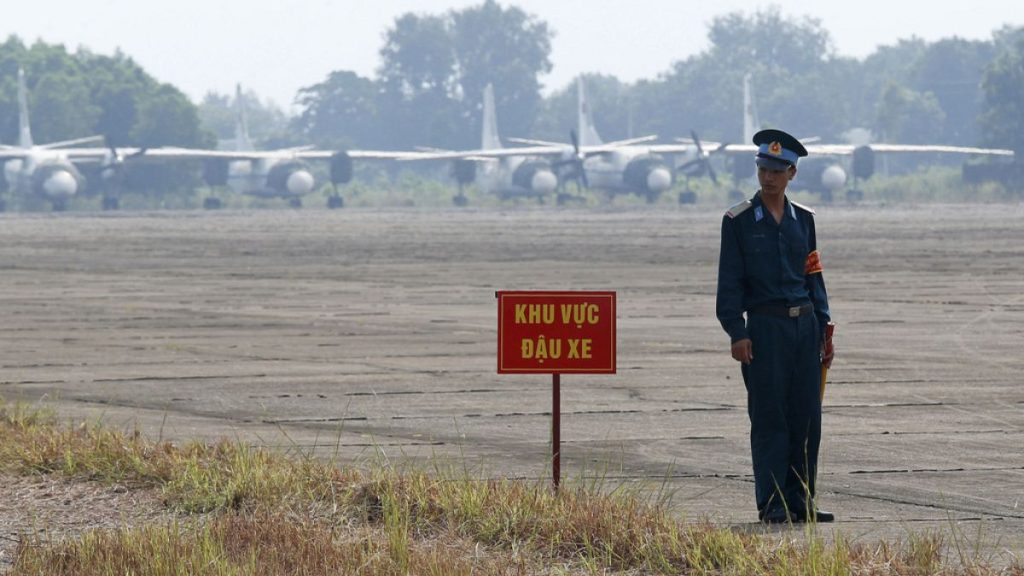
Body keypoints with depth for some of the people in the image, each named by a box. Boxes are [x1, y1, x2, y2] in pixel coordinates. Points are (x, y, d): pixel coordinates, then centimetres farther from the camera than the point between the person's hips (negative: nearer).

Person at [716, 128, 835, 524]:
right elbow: (730, 281, -3)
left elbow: (813, 276, 16)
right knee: (769, 416, -4)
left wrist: (823, 327, 9)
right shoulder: (739, 221, -1)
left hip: (804, 325, 4)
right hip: (765, 326, -4)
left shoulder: (803, 219, 12)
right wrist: (737, 333, -11)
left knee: (807, 415, 4)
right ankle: (772, 504, 0)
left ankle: (800, 501, 10)